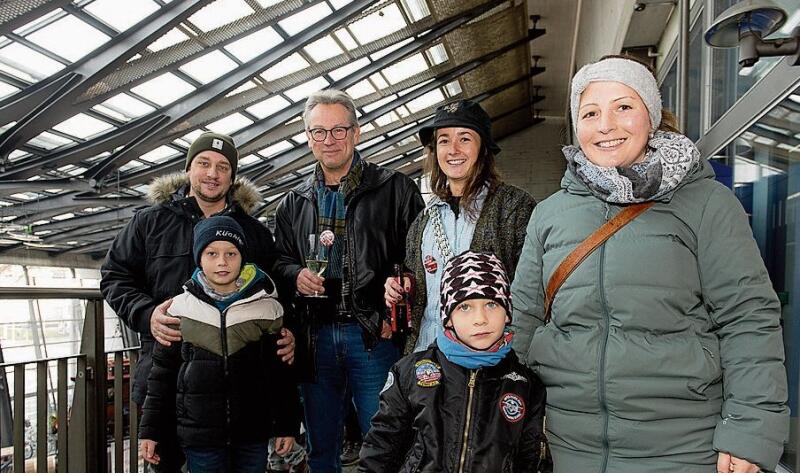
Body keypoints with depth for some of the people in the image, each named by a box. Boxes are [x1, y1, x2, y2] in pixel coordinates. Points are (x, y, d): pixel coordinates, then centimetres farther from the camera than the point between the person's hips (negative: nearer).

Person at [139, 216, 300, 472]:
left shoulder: (267, 308, -1)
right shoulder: (179, 309, 0)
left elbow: (283, 374, 3)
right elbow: (162, 374, 7)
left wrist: (287, 426, 4)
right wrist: (150, 430, 6)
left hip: (253, 433, 0)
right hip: (199, 435, 0)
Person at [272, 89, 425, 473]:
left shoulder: (395, 189, 1)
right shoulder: (293, 203, 14)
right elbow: (278, 262, 21)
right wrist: (295, 275, -2)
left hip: (375, 336, -4)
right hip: (315, 337, 4)